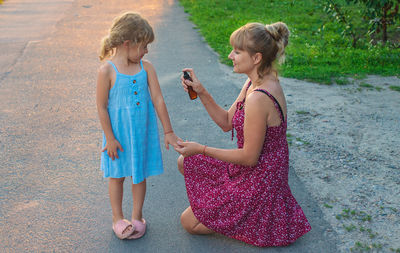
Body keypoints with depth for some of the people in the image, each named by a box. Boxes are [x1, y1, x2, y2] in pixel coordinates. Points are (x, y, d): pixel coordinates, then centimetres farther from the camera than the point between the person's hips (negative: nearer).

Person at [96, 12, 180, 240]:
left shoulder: (146, 67, -4)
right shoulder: (107, 70, -15)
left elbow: (158, 100, -3)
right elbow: (102, 107, -11)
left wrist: (168, 131, -1)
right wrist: (109, 138, -10)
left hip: (143, 131, 3)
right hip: (119, 133, -3)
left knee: (140, 174, 14)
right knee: (117, 175, 12)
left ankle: (137, 217, 31)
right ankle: (118, 218, 30)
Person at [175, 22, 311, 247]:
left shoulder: (258, 98, -33)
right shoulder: (256, 83, -2)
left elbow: (249, 157, -25)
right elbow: (227, 122, 5)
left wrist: (201, 149, -18)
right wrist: (201, 92, -6)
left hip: (258, 182, -9)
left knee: (189, 222, 4)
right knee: (186, 163, 18)